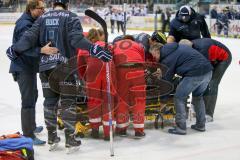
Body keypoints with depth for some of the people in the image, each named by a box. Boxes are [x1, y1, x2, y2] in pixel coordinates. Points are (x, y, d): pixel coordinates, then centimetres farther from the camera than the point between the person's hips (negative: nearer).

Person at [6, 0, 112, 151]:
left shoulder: (42, 18, 8)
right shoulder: (71, 17, -4)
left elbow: (30, 37, 2)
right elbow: (77, 38, -19)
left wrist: (15, 49, 12)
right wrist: (93, 49, -25)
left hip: (45, 66, 4)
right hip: (66, 66, -4)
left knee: (50, 101, 13)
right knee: (68, 102, 3)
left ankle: (52, 138, 21)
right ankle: (70, 139, 6)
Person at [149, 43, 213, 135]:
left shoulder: (167, 59, -2)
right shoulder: (177, 47, 22)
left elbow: (166, 79, 2)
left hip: (195, 74, -9)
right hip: (208, 70, 9)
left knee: (179, 98, 4)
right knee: (198, 97, 25)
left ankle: (181, 128, 5)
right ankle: (201, 125, 31)